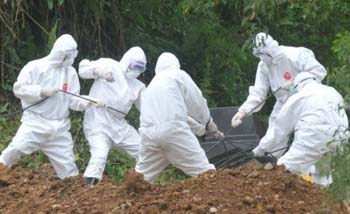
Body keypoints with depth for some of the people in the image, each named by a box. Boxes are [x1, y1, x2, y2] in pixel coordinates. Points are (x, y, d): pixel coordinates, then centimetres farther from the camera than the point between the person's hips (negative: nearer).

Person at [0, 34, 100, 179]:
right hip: (35, 122, -4)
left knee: (67, 166, 6)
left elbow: (72, 100, 5)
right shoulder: (35, 67, -4)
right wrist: (42, 91, -18)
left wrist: (88, 102, -14)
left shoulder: (70, 72, 8)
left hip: (59, 128, 4)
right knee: (15, 149, -25)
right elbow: (19, 88, -9)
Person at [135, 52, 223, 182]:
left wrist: (202, 127, 37)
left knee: (141, 176, 17)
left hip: (148, 133, 6)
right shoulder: (178, 75, 12)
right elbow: (196, 102, 11)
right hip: (173, 130, -6)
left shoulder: (151, 86, 30)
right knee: (203, 170, -3)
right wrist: (209, 123, 27)